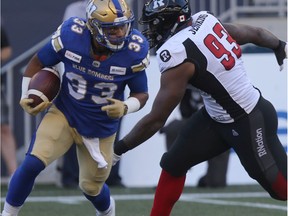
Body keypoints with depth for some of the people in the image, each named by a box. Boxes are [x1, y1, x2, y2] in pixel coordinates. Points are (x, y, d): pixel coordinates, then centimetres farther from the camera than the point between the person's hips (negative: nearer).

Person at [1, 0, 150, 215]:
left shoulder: (134, 50, -23)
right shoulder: (71, 35, -23)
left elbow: (141, 94, -9)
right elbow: (38, 62, -3)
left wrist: (125, 107, -30)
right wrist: (26, 97, -11)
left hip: (100, 129, 1)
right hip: (64, 114, -1)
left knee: (91, 188, 17)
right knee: (32, 163, -22)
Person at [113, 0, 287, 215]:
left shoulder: (176, 55, -25)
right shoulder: (205, 20, -5)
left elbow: (155, 120, -20)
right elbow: (255, 33, 11)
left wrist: (119, 148, -8)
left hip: (249, 124, -9)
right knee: (173, 163, 11)